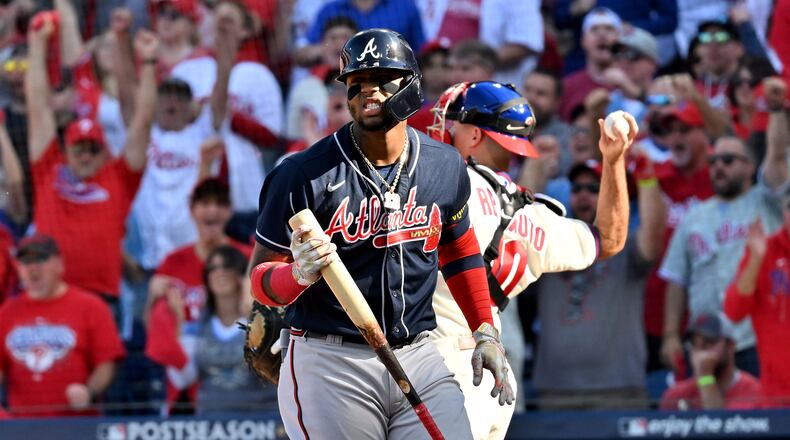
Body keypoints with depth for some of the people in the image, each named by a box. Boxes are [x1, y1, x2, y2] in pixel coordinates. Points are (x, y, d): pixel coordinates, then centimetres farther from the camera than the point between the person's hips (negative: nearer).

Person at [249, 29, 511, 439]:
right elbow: (260, 278, -5)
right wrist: (300, 273, -27)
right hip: (329, 362, -4)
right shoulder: (306, 175, -8)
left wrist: (485, 333, 18)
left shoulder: (446, 167, 6)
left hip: (419, 359, 4)